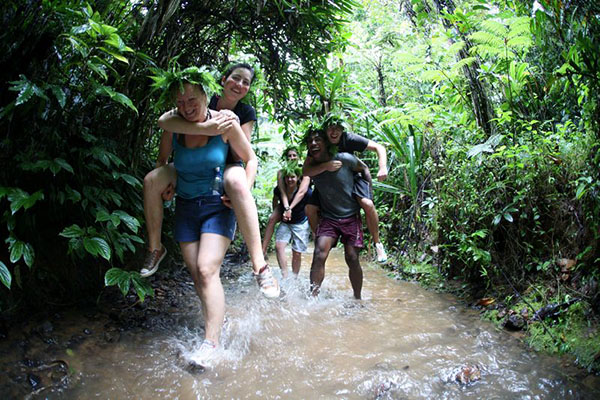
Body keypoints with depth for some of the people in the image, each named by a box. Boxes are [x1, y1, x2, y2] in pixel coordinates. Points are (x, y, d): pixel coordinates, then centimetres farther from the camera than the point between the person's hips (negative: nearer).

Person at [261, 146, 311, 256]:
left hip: (303, 203, 0)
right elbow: (283, 192, -24)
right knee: (271, 219, -18)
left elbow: (302, 191, -31)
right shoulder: (281, 172, -13)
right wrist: (287, 208, -41)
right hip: (286, 203, 1)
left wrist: (290, 208, -40)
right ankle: (263, 251, -20)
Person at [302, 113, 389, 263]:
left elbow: (379, 147, -22)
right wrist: (325, 166, -46)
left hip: (352, 177, -2)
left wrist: (383, 168, -39)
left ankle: (377, 243, -6)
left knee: (368, 204, -28)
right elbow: (305, 171, -28)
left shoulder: (349, 139, -25)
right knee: (310, 208, -13)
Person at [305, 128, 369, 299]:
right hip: (328, 219, 2)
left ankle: (357, 298, 16)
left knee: (352, 258, -3)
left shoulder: (344, 159, -13)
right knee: (319, 255, -17)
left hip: (351, 217, -2)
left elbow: (364, 168, 6)